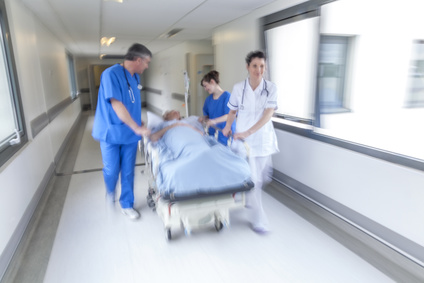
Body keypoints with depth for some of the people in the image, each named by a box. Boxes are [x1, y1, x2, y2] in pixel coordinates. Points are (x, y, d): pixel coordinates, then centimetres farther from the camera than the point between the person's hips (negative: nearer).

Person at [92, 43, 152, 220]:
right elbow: (117, 105, -24)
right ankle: (110, 191, 40)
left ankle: (127, 204, 26)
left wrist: (138, 121, 14)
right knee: (111, 170, 7)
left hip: (130, 133, 6)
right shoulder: (111, 74, -18)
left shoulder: (135, 77, 6)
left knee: (128, 171, 10)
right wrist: (137, 128, -24)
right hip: (111, 132, -6)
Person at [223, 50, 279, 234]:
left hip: (264, 139, 2)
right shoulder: (238, 88, -5)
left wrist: (247, 132, -22)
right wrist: (227, 127, 8)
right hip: (244, 140, -2)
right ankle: (258, 220, 12)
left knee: (263, 177, 14)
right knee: (253, 179, -2)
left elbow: (268, 115, -15)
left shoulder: (271, 88, -6)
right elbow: (233, 111, 10)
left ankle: (249, 200, 44)